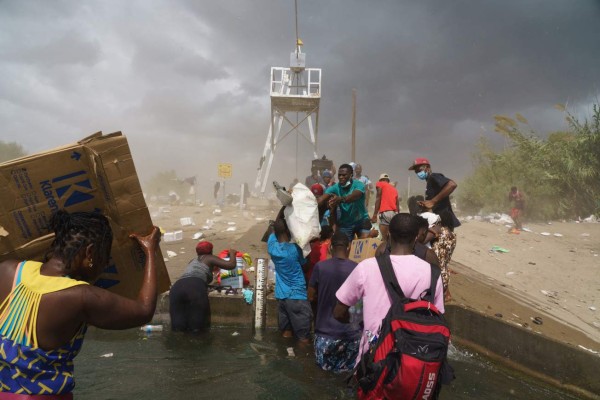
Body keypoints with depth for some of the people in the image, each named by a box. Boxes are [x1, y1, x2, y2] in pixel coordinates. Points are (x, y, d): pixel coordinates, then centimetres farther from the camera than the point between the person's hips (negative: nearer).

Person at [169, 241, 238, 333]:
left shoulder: (192, 261, 37)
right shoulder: (210, 258, 22)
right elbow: (231, 265, 13)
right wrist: (232, 253, 32)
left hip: (177, 287, 5)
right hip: (195, 287, -5)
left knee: (178, 326, 4)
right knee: (196, 327, -1)